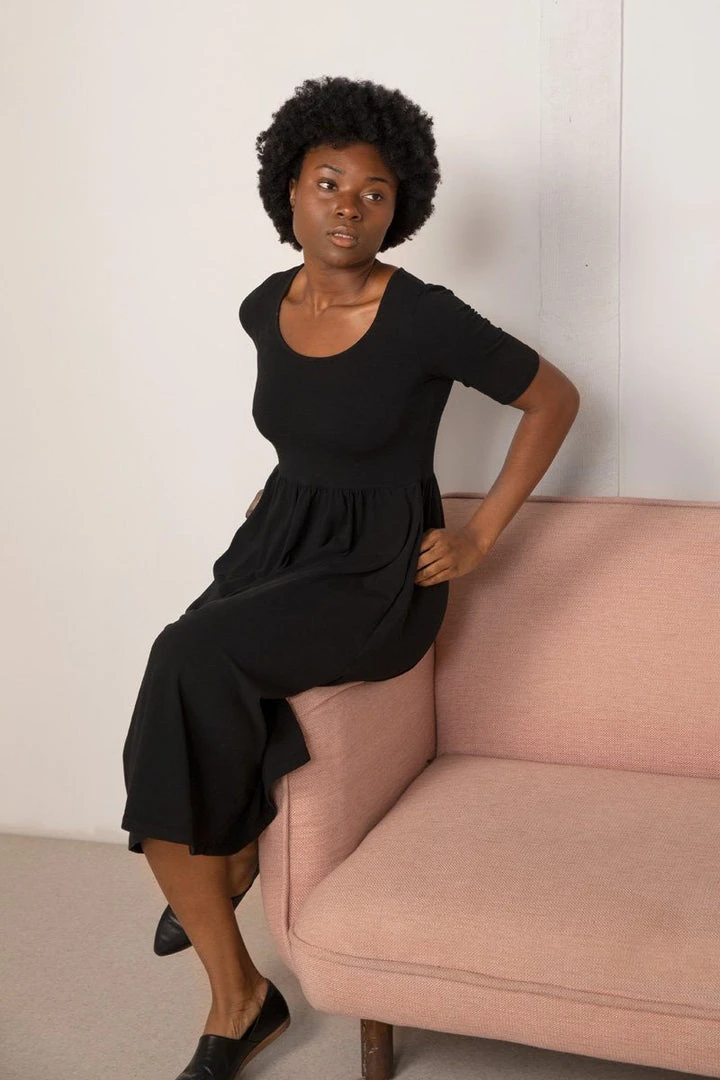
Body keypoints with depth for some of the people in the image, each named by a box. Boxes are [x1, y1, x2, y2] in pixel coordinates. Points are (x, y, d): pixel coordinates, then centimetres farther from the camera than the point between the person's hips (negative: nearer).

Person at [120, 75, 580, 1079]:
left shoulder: (424, 318, -16)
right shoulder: (264, 308, 3)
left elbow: (554, 399, -5)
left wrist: (481, 534, -6)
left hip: (379, 574, -5)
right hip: (279, 541, 6)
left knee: (195, 658, -29)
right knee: (174, 745, -18)